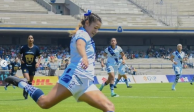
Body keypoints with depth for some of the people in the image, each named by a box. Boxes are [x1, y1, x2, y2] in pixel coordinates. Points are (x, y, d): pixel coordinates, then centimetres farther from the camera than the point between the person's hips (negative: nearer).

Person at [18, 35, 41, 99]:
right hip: (25, 66, -2)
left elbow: (39, 57, 5)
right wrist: (20, 60, -9)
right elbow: (19, 55, 10)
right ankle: (25, 91, 0)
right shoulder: (23, 48, -5)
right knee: (27, 79, -20)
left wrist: (38, 63, -13)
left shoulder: (36, 48, -3)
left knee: (30, 81, 9)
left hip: (32, 66, 2)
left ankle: (27, 93, 25)